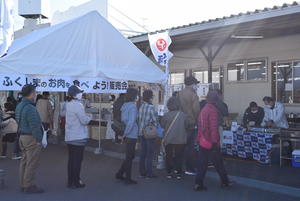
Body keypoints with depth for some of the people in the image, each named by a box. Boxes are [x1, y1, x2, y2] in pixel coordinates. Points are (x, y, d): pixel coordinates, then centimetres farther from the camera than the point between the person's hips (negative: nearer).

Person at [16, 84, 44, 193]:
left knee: (24, 162, 15)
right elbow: (34, 126, -22)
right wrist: (39, 140, -16)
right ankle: (29, 186, 2)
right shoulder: (30, 108, -20)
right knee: (32, 163, -3)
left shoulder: (19, 106, 11)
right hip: (31, 138, -10)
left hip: (23, 137, 10)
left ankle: (23, 185, 22)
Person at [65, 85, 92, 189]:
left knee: (71, 159, 14)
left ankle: (70, 181, 21)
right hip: (78, 137, -8)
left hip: (69, 137, 8)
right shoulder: (77, 105, -18)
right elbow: (84, 120, -20)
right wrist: (89, 118, 3)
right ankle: (76, 182, 7)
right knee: (77, 160, 0)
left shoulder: (68, 104, 9)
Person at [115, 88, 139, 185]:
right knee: (130, 157, 3)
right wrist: (126, 134, -15)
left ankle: (120, 174, 25)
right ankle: (128, 178, 13)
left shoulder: (125, 105, 10)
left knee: (129, 156, 19)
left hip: (128, 135, 8)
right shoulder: (132, 106, -17)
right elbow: (131, 122, -24)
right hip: (132, 135, -8)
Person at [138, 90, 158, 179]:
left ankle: (142, 172, 21)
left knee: (143, 153, 14)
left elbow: (138, 119, 9)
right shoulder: (151, 107, -15)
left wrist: (140, 128, 16)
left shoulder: (141, 106, 5)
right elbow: (155, 120, -13)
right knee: (150, 153, 1)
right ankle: (149, 173, 4)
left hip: (141, 132, 7)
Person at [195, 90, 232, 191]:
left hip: (202, 142, 7)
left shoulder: (203, 110, 10)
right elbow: (214, 128, -21)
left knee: (202, 164, 8)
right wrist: (215, 142, -21)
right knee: (218, 163, 8)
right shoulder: (213, 110, -16)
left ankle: (198, 184, 7)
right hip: (211, 143, -7)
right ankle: (225, 182, 23)